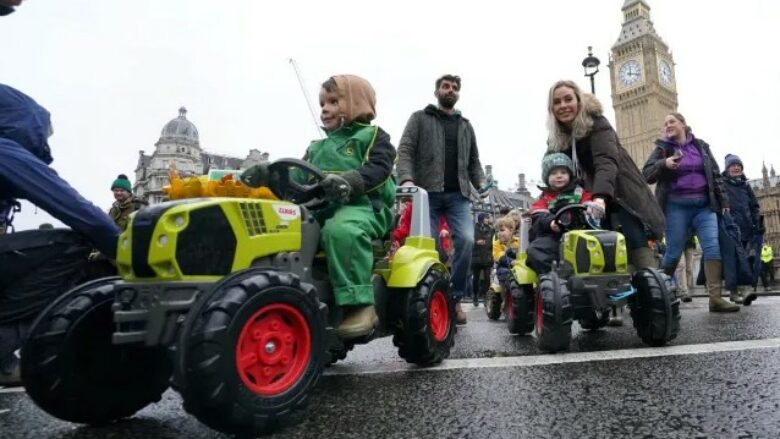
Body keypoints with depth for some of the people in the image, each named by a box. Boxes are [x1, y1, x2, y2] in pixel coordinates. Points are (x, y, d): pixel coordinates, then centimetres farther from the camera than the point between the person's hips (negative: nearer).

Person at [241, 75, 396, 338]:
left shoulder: (373, 136, 10)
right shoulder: (317, 147, 31)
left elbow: (377, 170, -8)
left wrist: (347, 182, -28)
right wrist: (268, 172, 0)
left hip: (363, 206, -7)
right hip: (319, 208, 7)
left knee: (341, 230, -40)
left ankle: (360, 305, -36)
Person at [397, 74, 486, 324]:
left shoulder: (466, 126, 26)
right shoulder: (420, 118, 13)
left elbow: (474, 161, 25)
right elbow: (405, 150, 1)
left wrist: (480, 182, 5)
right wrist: (407, 178, -18)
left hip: (458, 194, 3)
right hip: (427, 192, -2)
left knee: (466, 240, -17)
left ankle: (454, 297, -4)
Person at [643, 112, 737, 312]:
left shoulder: (701, 146, 15)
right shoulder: (662, 148, 7)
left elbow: (715, 175, 17)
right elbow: (647, 174, -2)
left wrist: (723, 201, 11)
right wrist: (664, 164, -20)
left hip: (704, 205, 3)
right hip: (677, 206, -3)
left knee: (713, 247, -9)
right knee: (673, 252, -2)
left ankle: (715, 298, -10)